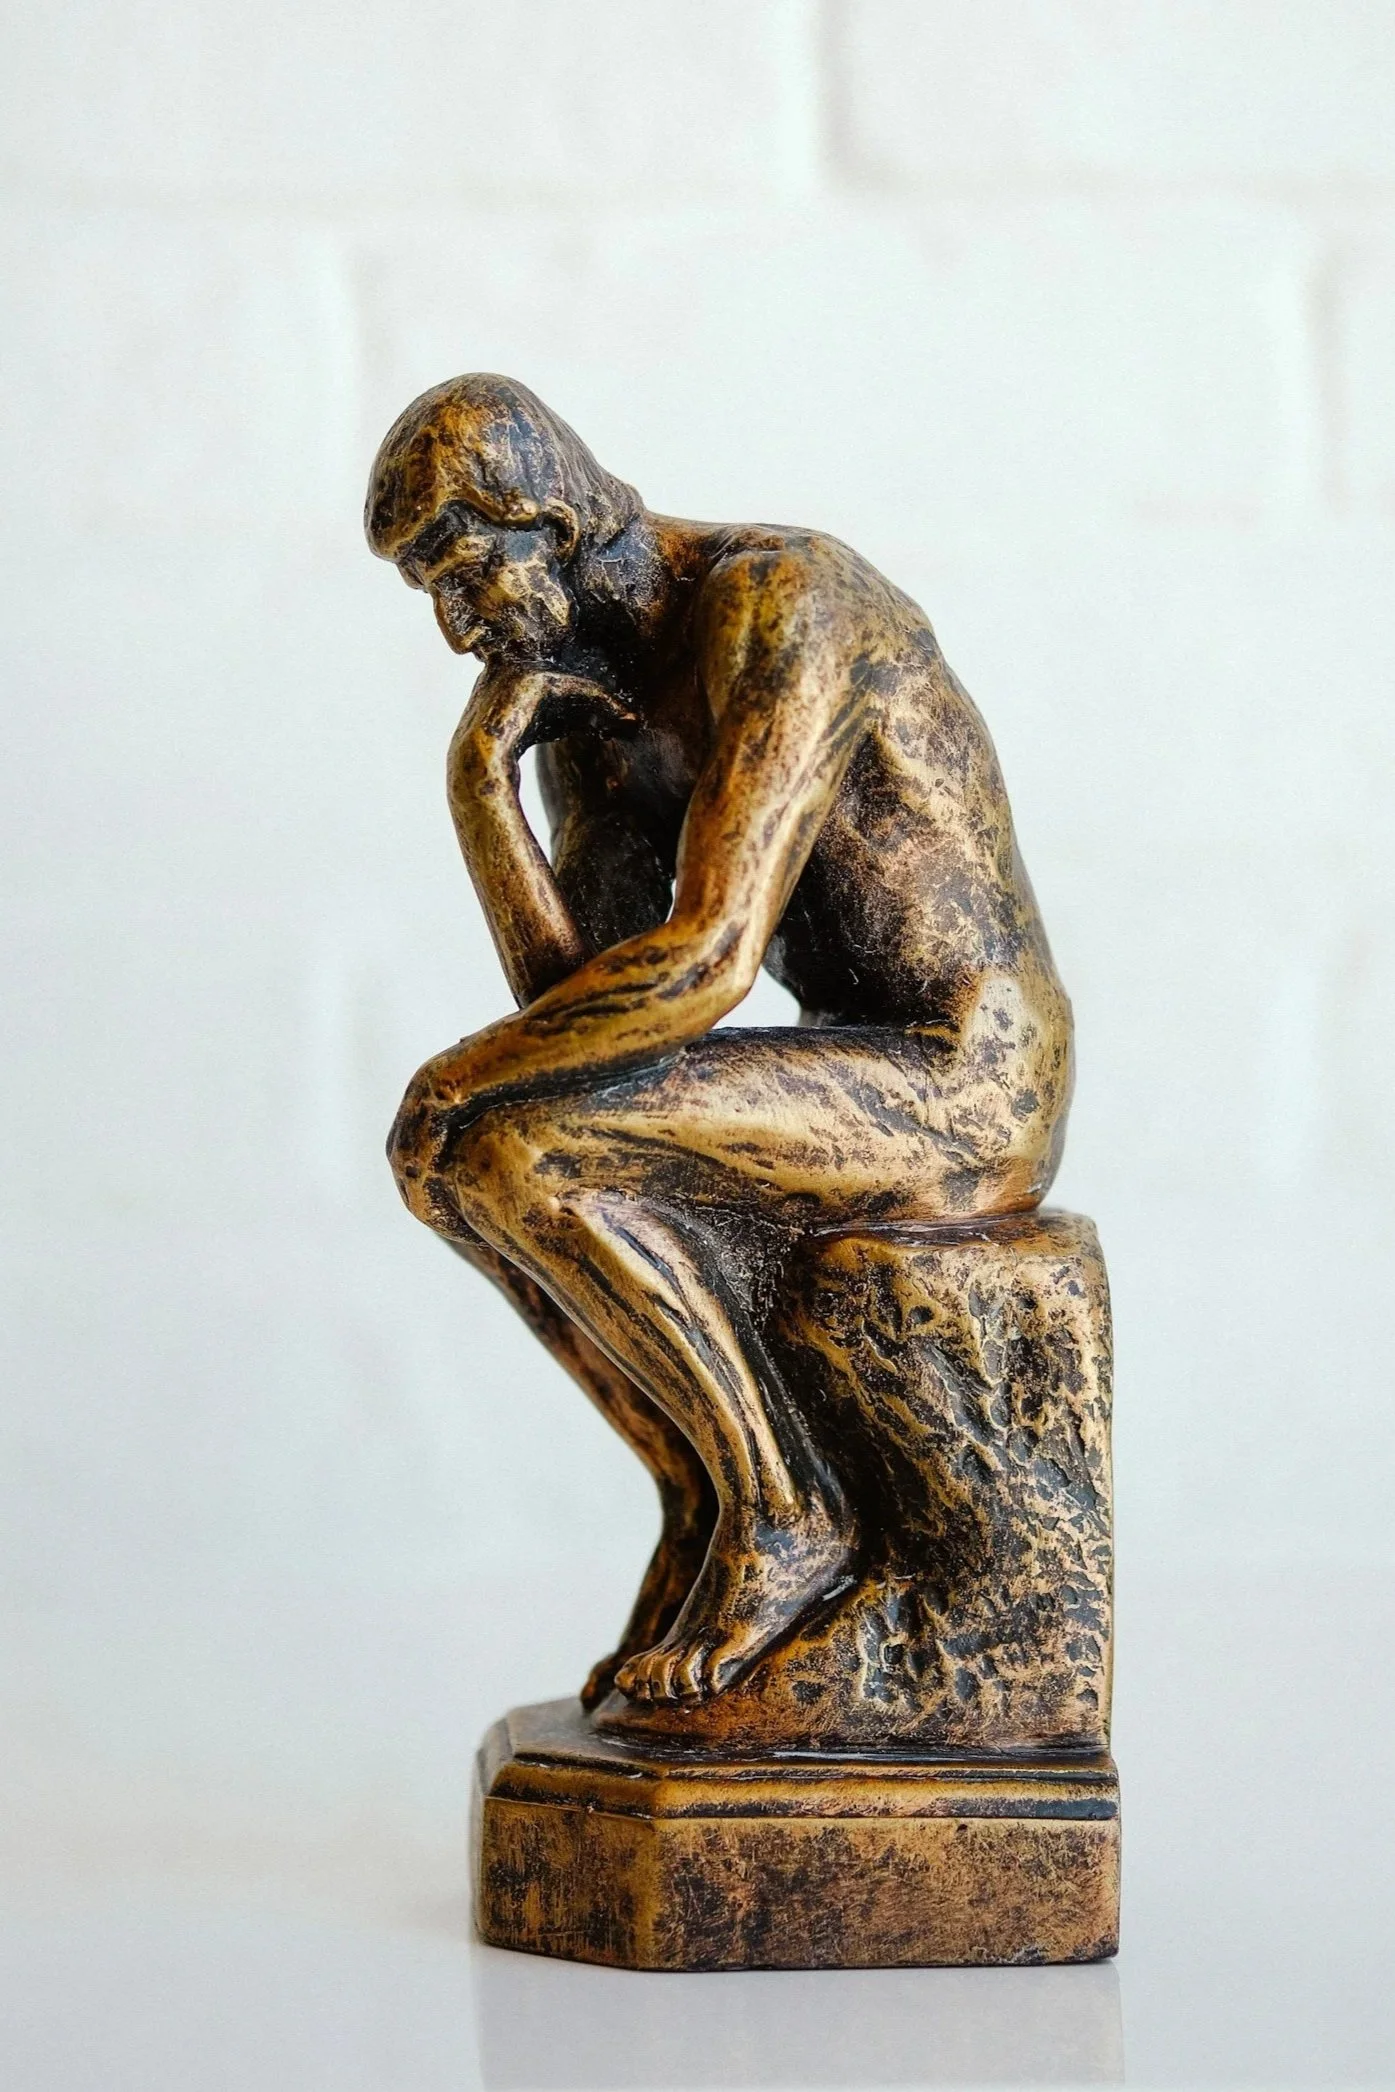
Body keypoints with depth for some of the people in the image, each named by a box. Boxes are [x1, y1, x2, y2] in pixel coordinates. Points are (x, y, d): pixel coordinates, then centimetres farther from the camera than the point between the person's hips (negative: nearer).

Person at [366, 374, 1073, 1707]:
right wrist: (479, 770, -10)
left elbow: (707, 960, -26)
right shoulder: (583, 693, 10)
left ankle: (784, 1514, -6)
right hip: (874, 1089, 9)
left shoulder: (782, 608, -20)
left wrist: (461, 1074, -15)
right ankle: (709, 1507, 6)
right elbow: (573, 994, 1)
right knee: (457, 1162, 4)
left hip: (972, 1089, -9)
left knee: (520, 1154, -21)